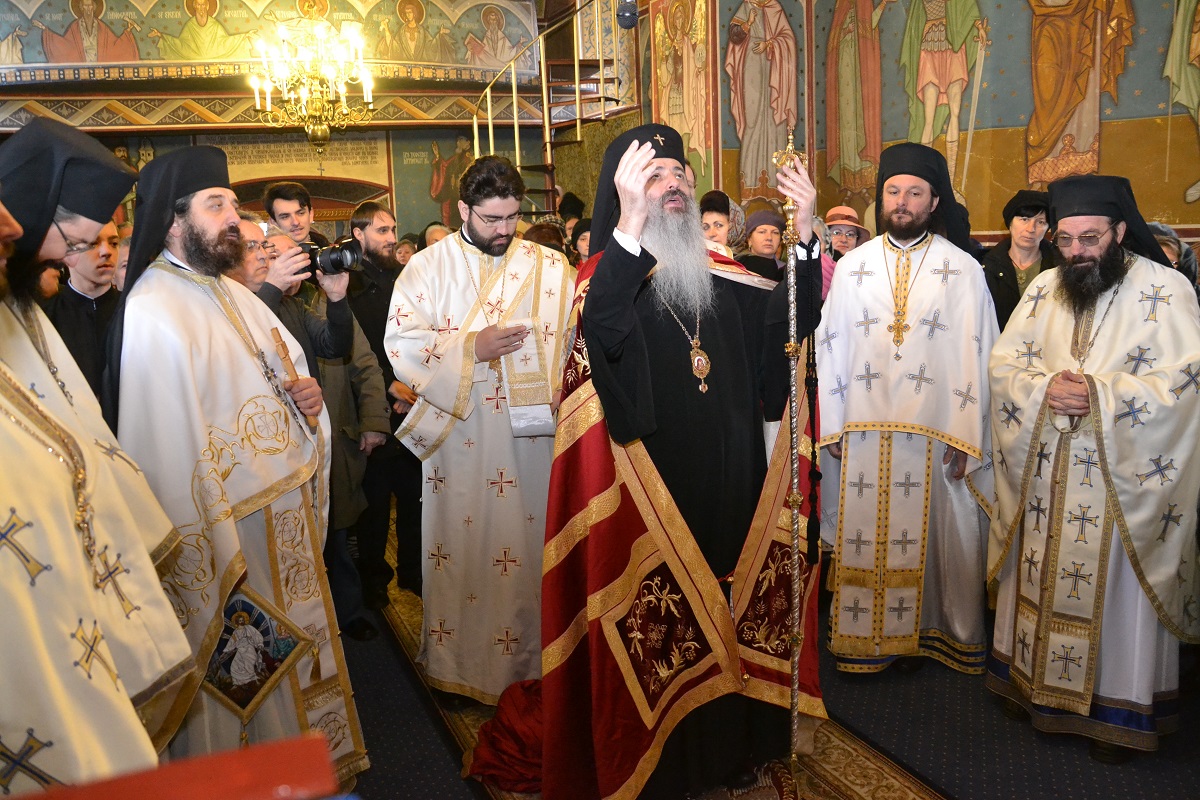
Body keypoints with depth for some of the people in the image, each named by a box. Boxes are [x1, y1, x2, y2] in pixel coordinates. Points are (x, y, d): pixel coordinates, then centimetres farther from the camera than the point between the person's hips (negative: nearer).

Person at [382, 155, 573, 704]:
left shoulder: (549, 266, 6)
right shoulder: (428, 266, 3)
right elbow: (401, 340, -5)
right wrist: (471, 347, -15)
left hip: (534, 433, 1)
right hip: (460, 436, -1)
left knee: (534, 540, 7)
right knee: (463, 545, 6)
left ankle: (533, 656, 23)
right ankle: (460, 661, 22)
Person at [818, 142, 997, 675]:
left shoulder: (963, 271, 0)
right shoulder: (851, 267, 6)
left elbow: (977, 356, -2)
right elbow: (830, 348, 6)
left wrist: (966, 437, -7)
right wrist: (831, 425, 2)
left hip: (936, 432, -1)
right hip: (864, 431, 2)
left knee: (932, 537, 6)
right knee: (866, 536, 6)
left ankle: (928, 632, 23)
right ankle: (866, 637, 18)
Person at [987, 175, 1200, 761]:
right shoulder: (1044, 287, 7)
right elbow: (1003, 361, 5)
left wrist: (1099, 395, -23)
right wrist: (1046, 389, -14)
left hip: (1124, 477, -4)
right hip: (1046, 476, 4)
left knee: (1115, 589, 4)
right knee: (1045, 579, 13)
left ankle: (1116, 705, 19)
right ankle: (1041, 685, 29)